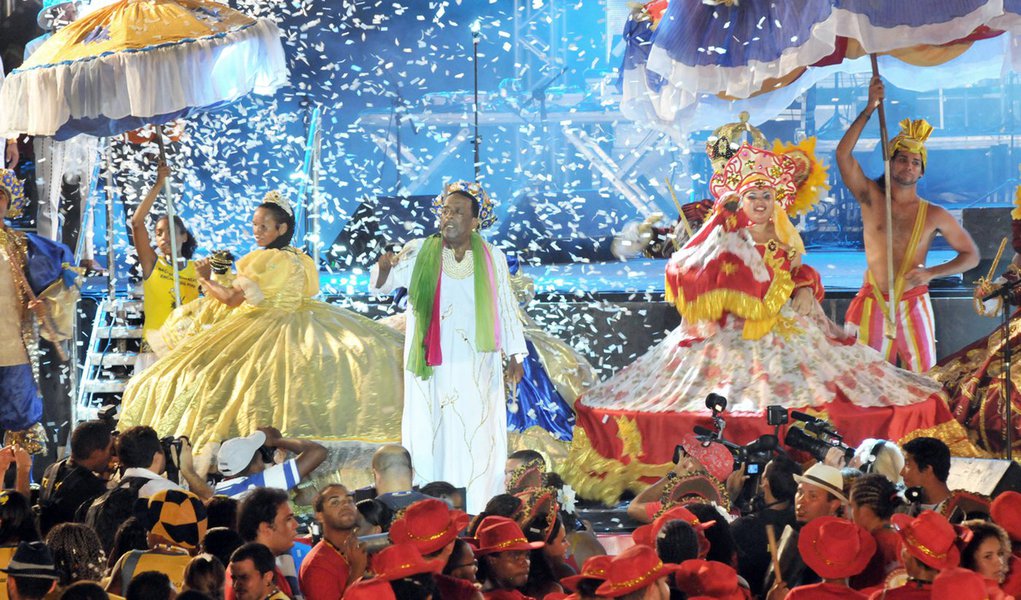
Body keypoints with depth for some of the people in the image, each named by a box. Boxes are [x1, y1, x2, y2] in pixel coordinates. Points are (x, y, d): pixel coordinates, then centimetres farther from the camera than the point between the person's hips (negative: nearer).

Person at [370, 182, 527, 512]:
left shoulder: (492, 258, 6)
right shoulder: (419, 252, 2)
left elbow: (506, 308, 10)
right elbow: (380, 286, -6)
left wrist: (515, 355, 5)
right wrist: (383, 267, -30)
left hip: (476, 368, 1)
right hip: (432, 367, -1)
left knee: (477, 441, -1)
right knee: (430, 440, -3)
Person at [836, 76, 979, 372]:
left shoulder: (934, 215, 2)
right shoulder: (872, 199, 2)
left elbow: (971, 255, 7)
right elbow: (843, 154, -10)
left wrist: (931, 273, -8)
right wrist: (870, 109, -16)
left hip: (913, 305, 0)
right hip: (873, 305, 0)